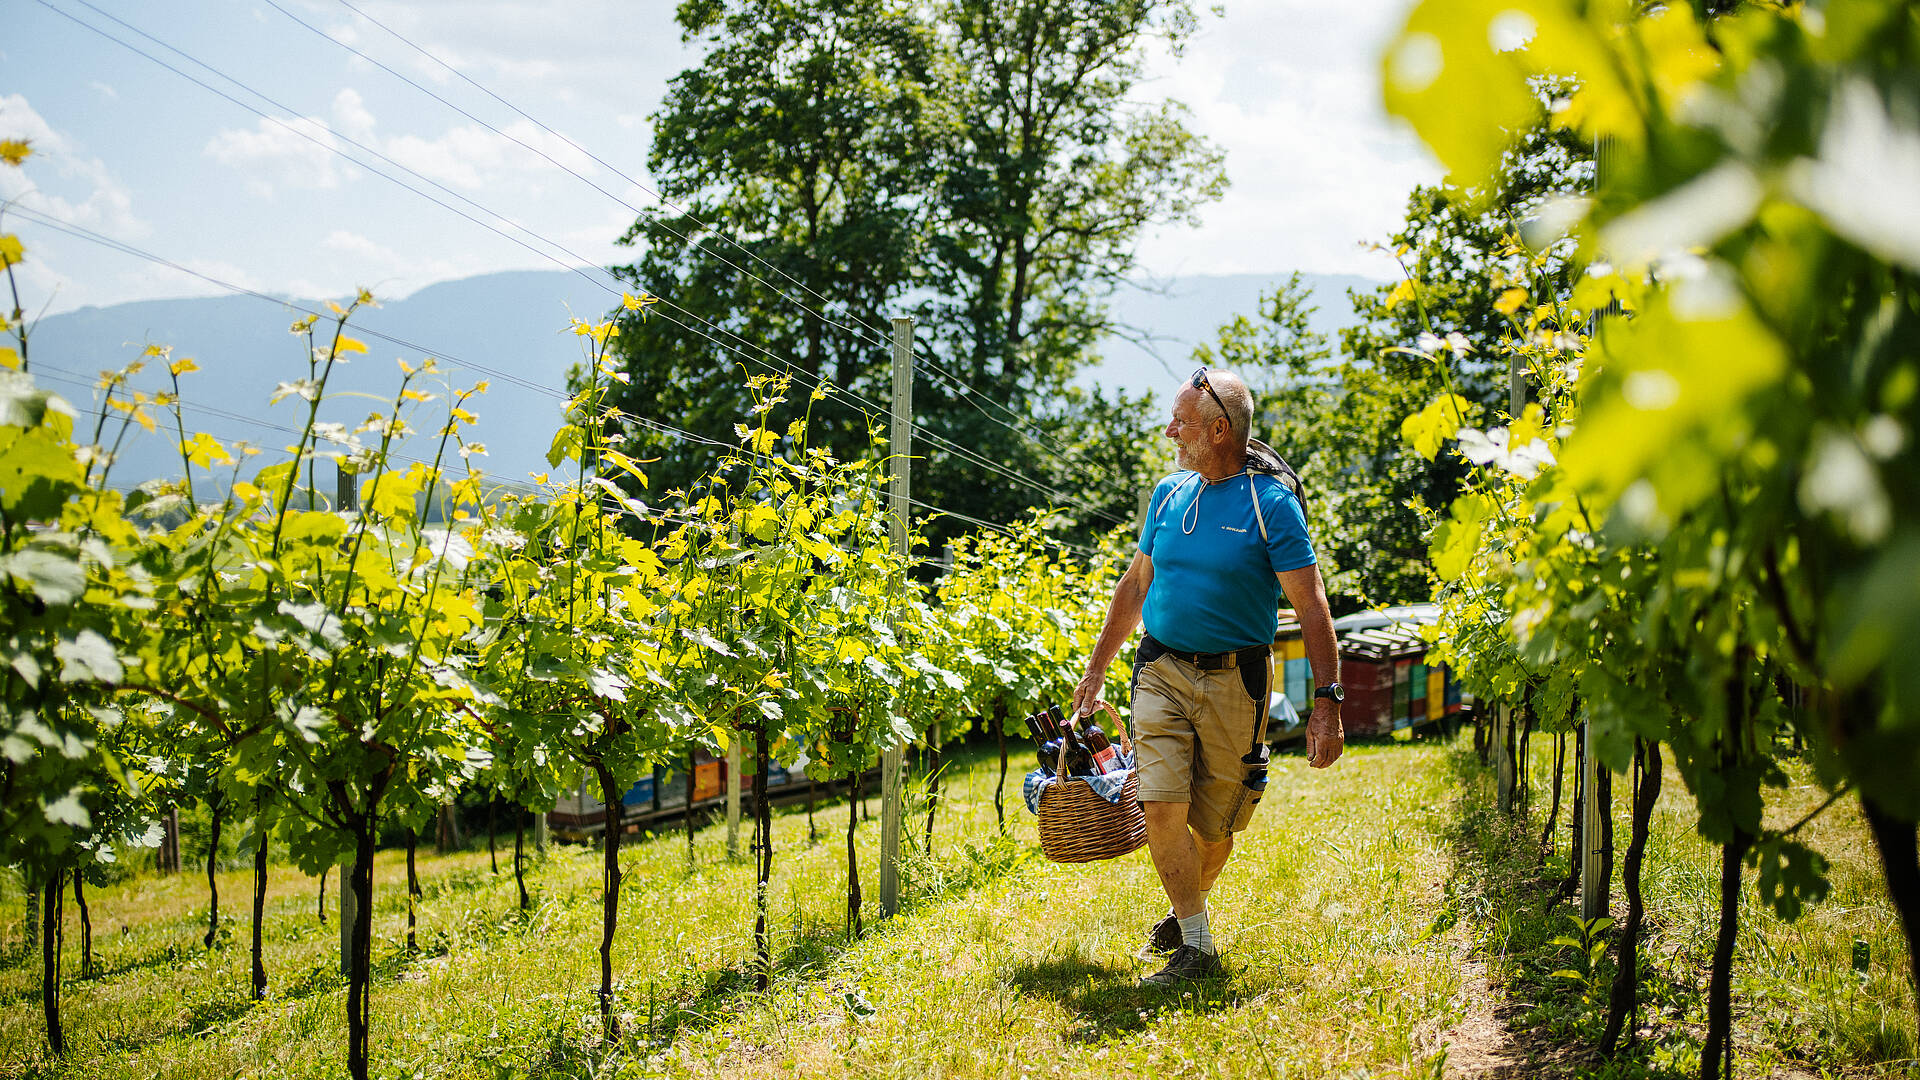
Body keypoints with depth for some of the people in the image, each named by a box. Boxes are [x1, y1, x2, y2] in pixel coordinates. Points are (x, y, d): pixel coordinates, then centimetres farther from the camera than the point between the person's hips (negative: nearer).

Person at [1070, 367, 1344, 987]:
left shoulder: (1270, 501, -8)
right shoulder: (1170, 494, 8)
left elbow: (1311, 606, -10)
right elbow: (1135, 585, 19)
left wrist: (1327, 700, -17)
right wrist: (1096, 669, 20)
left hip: (1234, 679, -3)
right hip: (1163, 672, 3)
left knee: (1214, 825, 6)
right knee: (1162, 808, -12)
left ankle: (1191, 908, 35)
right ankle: (1196, 946, -1)